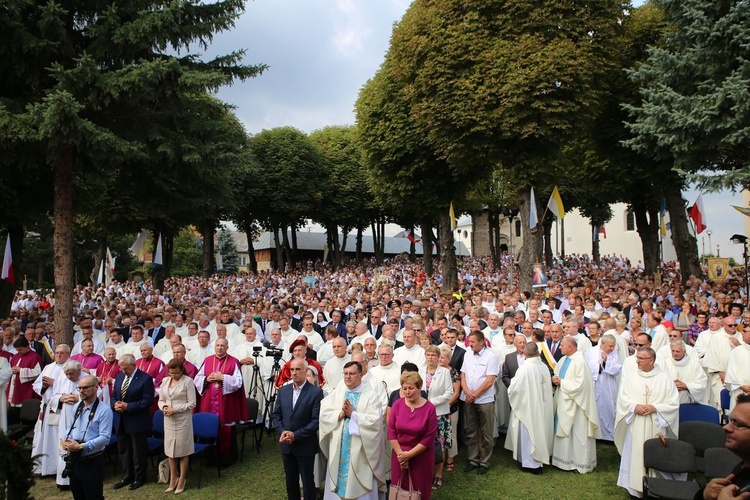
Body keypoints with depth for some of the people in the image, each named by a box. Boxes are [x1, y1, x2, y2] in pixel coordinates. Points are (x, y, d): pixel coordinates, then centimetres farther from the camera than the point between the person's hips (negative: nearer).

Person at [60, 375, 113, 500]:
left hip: (92, 462, -7)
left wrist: (80, 446, -24)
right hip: (74, 459, 7)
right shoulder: (77, 407, 8)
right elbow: (70, 427, 17)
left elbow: (105, 438, -21)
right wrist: (65, 440, -5)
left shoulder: (104, 410, -16)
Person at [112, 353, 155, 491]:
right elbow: (113, 396, 15)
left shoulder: (145, 378, -14)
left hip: (137, 422, -6)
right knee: (123, 450, 16)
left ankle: (139, 478, 21)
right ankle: (127, 477, 31)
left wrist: (128, 406, -22)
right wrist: (115, 404, -9)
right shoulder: (119, 377, 8)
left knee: (138, 452, 6)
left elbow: (148, 401, -18)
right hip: (121, 422, 7)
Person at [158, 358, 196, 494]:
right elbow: (160, 400, 11)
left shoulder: (188, 381, -10)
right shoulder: (165, 381, 5)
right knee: (170, 449, 11)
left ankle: (182, 479, 17)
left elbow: (192, 403, -11)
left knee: (182, 449, 4)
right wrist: (164, 407, -11)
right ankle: (173, 478, 25)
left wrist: (175, 409, -18)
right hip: (169, 419, 5)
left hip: (183, 419, -5)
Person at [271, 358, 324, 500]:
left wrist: (296, 435, -19)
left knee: (307, 481, 8)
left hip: (305, 446, -5)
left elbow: (316, 420, -16)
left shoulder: (316, 392, -12)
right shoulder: (283, 390, 5)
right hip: (286, 445, 5)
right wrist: (282, 431, -11)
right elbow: (276, 415, 7)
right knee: (290, 481, 17)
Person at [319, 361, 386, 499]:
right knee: (338, 481, 12)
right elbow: (324, 413, -2)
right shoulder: (336, 392, 6)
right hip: (338, 447, 4)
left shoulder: (371, 395, -6)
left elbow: (375, 420, -17)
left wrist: (352, 414, -15)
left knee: (360, 486, 5)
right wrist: (340, 413, -16)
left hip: (360, 449, -4)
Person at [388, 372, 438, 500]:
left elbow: (429, 438, -12)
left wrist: (409, 454, -13)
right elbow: (391, 431, -2)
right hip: (399, 455, 2)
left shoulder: (429, 408, -13)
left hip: (421, 457, -2)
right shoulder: (397, 404, -5)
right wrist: (400, 453, -9)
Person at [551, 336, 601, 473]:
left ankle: (581, 462, 14)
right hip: (563, 401, 9)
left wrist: (561, 382, -14)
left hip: (575, 403, -9)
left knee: (578, 433, 2)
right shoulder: (563, 359, 6)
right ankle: (566, 459, 26)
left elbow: (579, 384, -23)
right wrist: (555, 379, -4)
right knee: (564, 431, 14)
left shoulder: (579, 361, -20)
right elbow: (558, 375, 18)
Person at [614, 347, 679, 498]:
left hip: (656, 427, -1)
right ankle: (635, 488, 16)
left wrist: (655, 408, -16)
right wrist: (634, 406, -15)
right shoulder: (630, 378, 4)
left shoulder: (664, 379, 0)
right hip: (635, 426, 1)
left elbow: (673, 402, -4)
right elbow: (622, 398, 2)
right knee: (635, 456, 5)